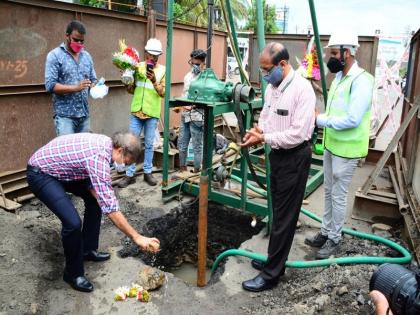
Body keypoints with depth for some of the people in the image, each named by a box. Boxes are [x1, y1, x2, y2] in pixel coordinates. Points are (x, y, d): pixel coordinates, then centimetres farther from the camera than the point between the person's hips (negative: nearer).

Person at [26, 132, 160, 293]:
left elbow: (91, 181, 6)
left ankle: (88, 249, 27)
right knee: (73, 222, -21)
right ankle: (73, 273, 4)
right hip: (40, 173, -10)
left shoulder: (105, 143, -3)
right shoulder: (99, 156, -32)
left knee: (95, 198, 14)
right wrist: (137, 237, -31)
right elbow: (110, 208, -35)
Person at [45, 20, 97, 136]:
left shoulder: (87, 56, 14)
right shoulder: (55, 55, -3)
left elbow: (93, 80, 18)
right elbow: (50, 85, -11)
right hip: (64, 115, -5)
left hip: (84, 114, 5)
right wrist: (75, 88, -22)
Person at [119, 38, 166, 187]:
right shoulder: (138, 66, 5)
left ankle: (148, 172, 21)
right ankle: (130, 175, 12)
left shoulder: (163, 70, -1)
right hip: (136, 111, 2)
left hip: (152, 113, -2)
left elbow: (163, 93, -8)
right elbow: (131, 90, 11)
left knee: (149, 144, 8)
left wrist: (154, 81, -23)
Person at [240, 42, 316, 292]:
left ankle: (271, 274, 10)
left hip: (295, 158, -9)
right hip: (277, 154, 9)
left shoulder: (302, 89, -21)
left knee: (285, 217, 0)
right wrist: (257, 130, -4)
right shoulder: (272, 87, 6)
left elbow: (298, 134, -25)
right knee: (278, 212, 19)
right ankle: (275, 260, 34)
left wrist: (264, 138, -20)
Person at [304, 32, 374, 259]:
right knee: (328, 191, 16)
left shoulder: (361, 80, -19)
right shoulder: (338, 77, 9)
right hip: (331, 145, 8)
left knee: (338, 195, 3)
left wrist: (320, 120, -19)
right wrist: (319, 117, -2)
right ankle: (326, 232, 31)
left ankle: (334, 239, 19)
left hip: (346, 149, -8)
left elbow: (352, 119, -26)